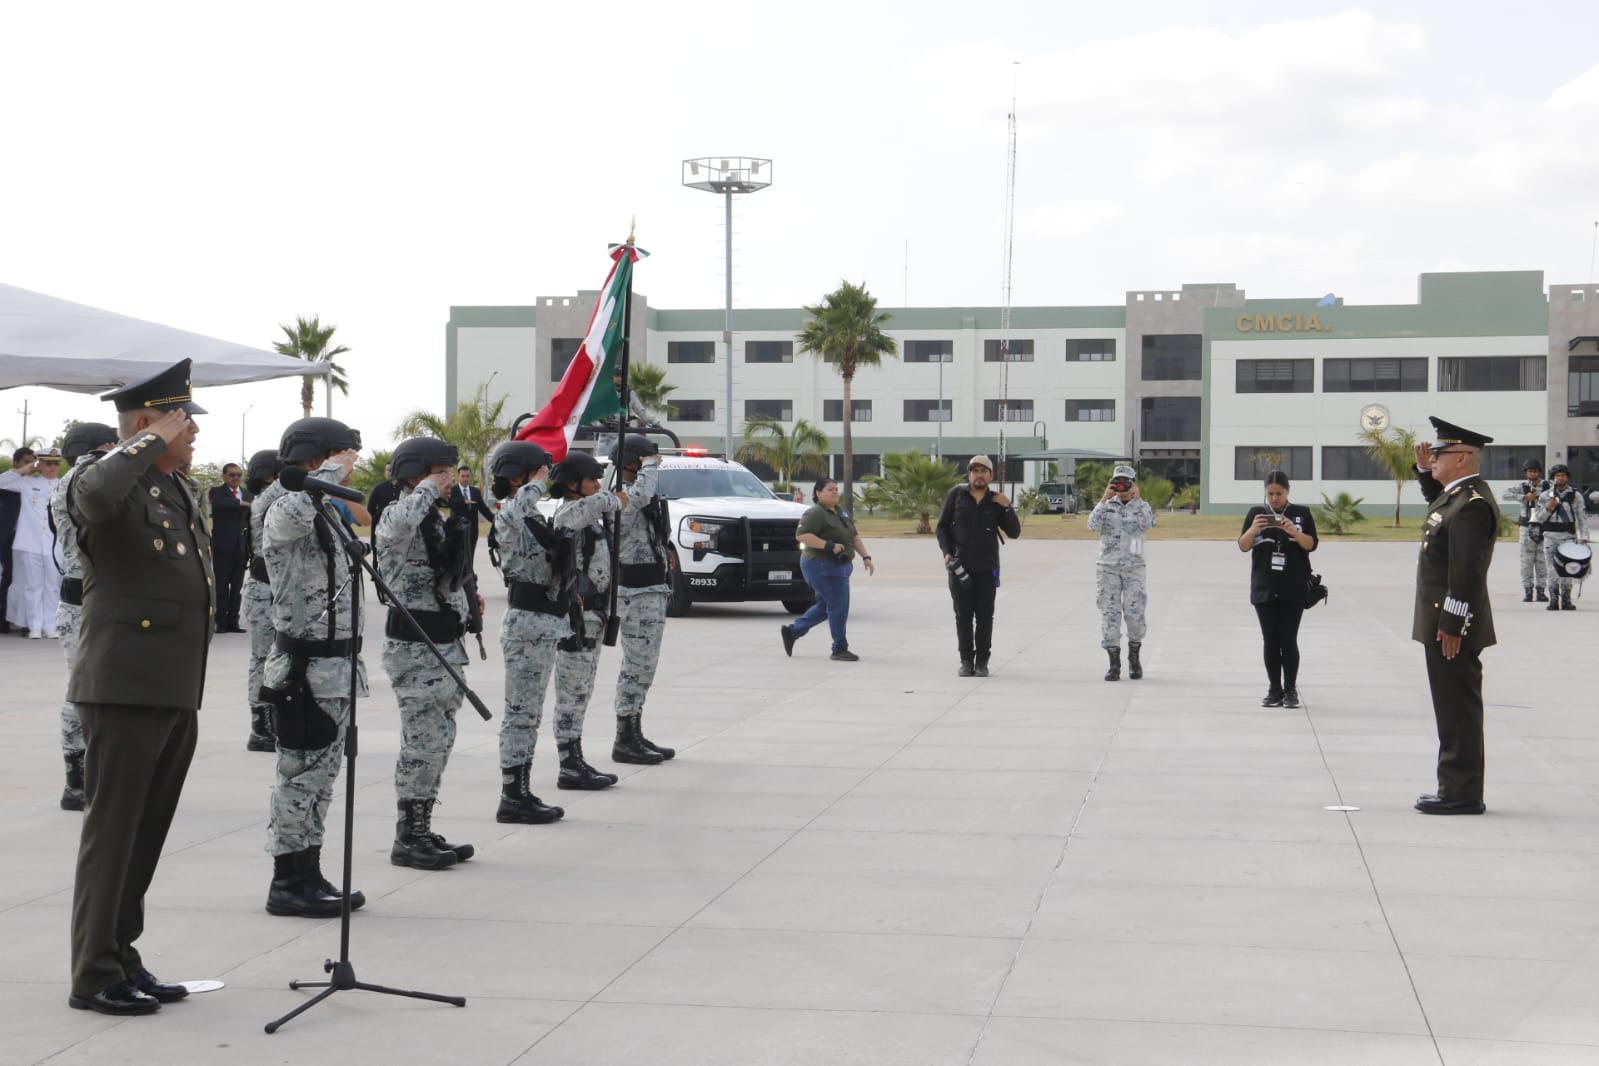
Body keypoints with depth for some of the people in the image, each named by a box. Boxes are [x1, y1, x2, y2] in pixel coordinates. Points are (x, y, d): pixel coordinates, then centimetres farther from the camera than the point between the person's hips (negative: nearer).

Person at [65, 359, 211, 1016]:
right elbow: (97, 496, -38)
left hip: (177, 692, 9)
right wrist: (152, 443, -22)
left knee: (146, 834, 14)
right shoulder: (105, 483, -10)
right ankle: (94, 977, 6)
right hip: (125, 689, -9)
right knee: (112, 831, -2)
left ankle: (122, 959, 24)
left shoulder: (182, 491, 17)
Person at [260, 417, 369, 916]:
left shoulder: (326, 513, 18)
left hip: (334, 664, 10)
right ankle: (287, 883, 3)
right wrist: (330, 472, -23)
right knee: (299, 775, -4)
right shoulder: (282, 513, -12)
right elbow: (295, 513, -40)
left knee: (320, 774, 13)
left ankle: (309, 875, 21)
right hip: (303, 667, -10)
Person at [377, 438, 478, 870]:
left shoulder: (436, 518, 18)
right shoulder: (396, 516, -11)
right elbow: (402, 523, -38)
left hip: (445, 643, 10)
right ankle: (408, 838, -1)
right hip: (413, 646, -10)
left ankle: (422, 831, 20)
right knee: (425, 742, -9)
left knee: (438, 742, 12)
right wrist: (429, 489, -22)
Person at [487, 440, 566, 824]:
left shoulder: (533, 516, 16)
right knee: (521, 712, -6)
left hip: (543, 623, 10)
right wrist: (538, 483, -22)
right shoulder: (508, 515, -14)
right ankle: (511, 798, -2)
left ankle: (520, 792, 20)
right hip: (527, 622, -10)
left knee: (528, 713, 13)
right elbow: (518, 504, -38)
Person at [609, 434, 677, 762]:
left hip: (653, 589, 11)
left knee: (644, 664, 15)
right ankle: (625, 741, -6)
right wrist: (649, 467, -21)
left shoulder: (636, 496, 17)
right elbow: (641, 495, -39)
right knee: (638, 664, -9)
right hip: (637, 590, -11)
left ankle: (635, 735, 22)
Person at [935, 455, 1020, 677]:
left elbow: (1014, 532, 3)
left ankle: (982, 661, 9)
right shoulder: (956, 495, 2)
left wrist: (1008, 508, -10)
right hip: (959, 566, 0)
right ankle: (966, 660, 10)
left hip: (987, 567, 1)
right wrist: (947, 552, -7)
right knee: (963, 614, 3)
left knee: (985, 615, 2)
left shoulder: (996, 501, 5)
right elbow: (942, 526, 5)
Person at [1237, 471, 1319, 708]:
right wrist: (1253, 530, -19)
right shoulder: (1256, 513, 8)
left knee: (1288, 640, -5)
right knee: (1270, 641, 3)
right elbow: (1243, 546, 1)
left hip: (1294, 590, -2)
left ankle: (1290, 690, 3)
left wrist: (1294, 532, -19)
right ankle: (1274, 690, 8)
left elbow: (1312, 544, -1)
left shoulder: (1302, 513, 5)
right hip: (1264, 589, 2)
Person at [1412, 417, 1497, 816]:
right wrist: (1425, 471, 23)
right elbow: (1438, 502, 39)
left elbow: (1467, 571, -23)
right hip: (1444, 622, 10)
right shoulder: (1459, 493, 12)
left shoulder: (1471, 504, -19)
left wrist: (1452, 626, -23)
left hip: (1453, 626, -10)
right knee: (1455, 709, 14)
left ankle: (1462, 794, -1)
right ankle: (1457, 789, 21)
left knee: (1458, 710, -5)